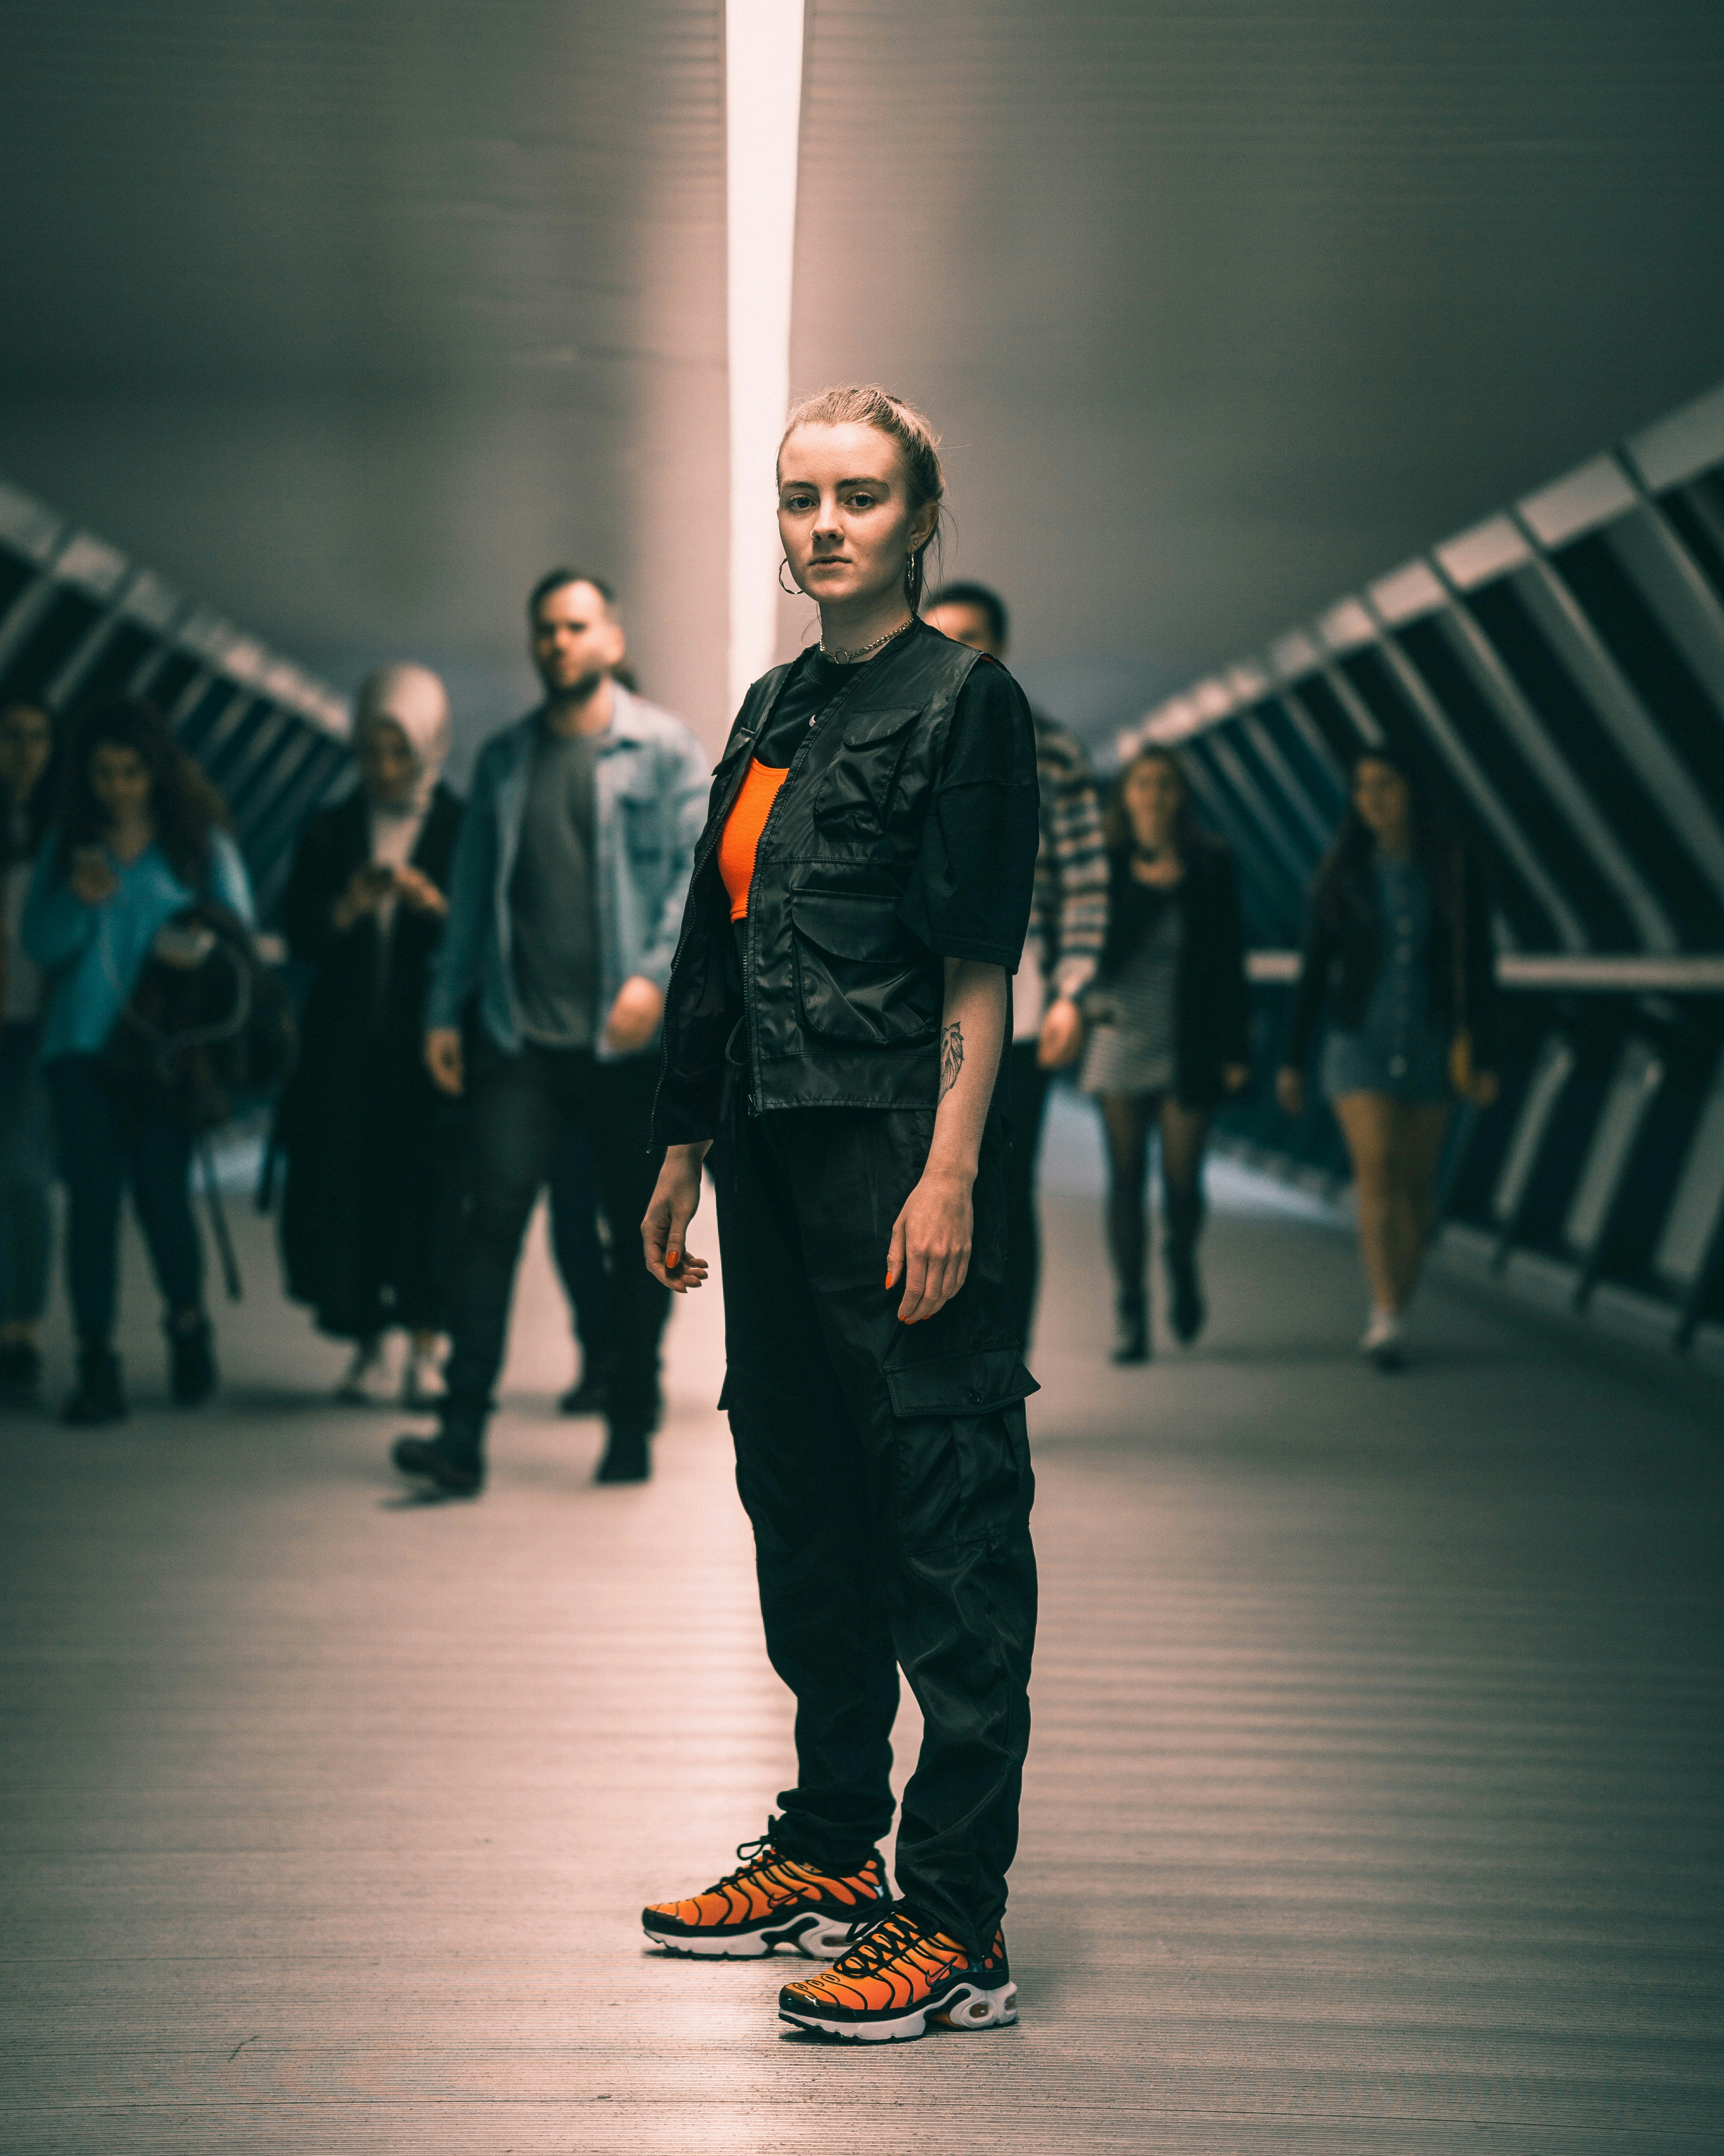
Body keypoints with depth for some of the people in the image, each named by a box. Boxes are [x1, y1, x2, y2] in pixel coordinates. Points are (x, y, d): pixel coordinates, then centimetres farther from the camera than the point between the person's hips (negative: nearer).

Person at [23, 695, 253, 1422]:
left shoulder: (201, 843, 6)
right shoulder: (68, 844, 12)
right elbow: (40, 945, 7)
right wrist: (79, 902, -11)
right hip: (81, 1044, 2)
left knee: (162, 1191, -5)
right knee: (92, 1195, -3)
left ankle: (188, 1325, 21)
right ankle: (96, 1361, 0)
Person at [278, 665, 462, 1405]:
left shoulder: (464, 830, 6)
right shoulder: (330, 833, 14)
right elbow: (299, 937, 6)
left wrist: (434, 904, -17)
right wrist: (346, 908, -12)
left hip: (430, 1037, -2)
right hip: (345, 1043, 2)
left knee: (428, 1183, -10)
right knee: (343, 1183, -3)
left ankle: (424, 1347, -2)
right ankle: (367, 1344, 7)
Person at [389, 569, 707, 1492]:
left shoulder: (664, 749, 3)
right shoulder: (502, 758, 15)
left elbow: (698, 867, -4)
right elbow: (473, 888, 18)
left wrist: (656, 973, -18)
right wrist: (445, 1008, 11)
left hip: (630, 1040, -2)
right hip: (520, 1037, 2)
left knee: (639, 1233, 5)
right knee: (493, 1215, -10)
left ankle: (631, 1427, 18)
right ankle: (461, 1432, -12)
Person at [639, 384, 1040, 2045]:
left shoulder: (964, 701, -5)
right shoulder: (771, 712, 17)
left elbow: (978, 970, -12)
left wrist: (950, 1177, -18)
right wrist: (684, 1150, 20)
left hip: (899, 1157, -8)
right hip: (774, 1161, 9)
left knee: (947, 1531, -5)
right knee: (802, 1503, 16)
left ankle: (956, 1921, -2)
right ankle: (830, 1848, 29)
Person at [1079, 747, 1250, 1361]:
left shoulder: (1210, 865, 2)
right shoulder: (1105, 862, 2)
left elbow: (1229, 960, 2)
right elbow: (1098, 947, -5)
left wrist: (1235, 1049, -1)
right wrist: (1147, 889, -14)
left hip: (1188, 1048, 0)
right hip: (1119, 1040, 0)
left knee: (1183, 1180, -3)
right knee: (1126, 1178, -1)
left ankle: (1181, 1264, 30)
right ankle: (1131, 1315, 5)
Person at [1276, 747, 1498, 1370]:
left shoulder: (1456, 873, 0)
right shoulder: (1343, 874, 1)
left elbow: (1479, 969, 1)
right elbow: (1314, 970, 5)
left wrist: (1485, 1060, -4)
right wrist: (1292, 1061, 4)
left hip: (1431, 1043, 1)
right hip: (1360, 1040, -1)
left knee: (1416, 1184, 4)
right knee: (1376, 1172, -16)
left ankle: (1391, 1318, 17)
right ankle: (1387, 1323, -25)